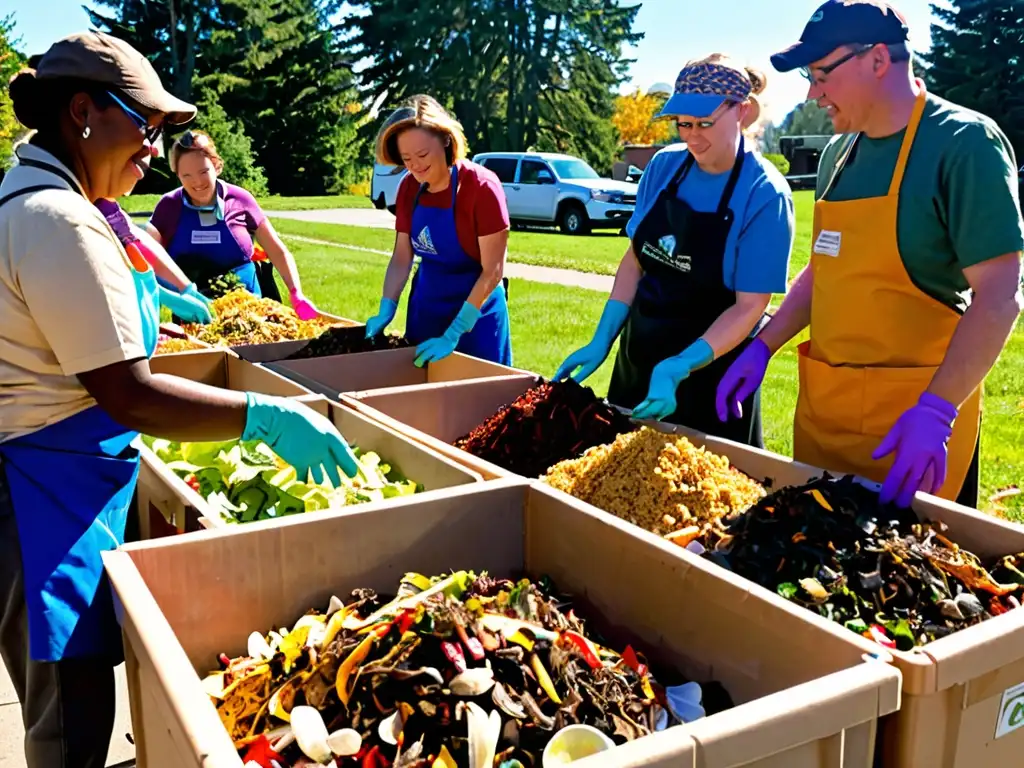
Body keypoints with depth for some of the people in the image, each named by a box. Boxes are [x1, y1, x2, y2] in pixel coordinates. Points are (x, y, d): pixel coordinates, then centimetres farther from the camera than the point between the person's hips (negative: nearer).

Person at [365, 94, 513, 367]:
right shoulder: (408, 188, -4)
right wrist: (385, 312, -12)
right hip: (425, 308, 6)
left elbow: (492, 271, -21)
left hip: (474, 310, -5)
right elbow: (401, 258, 3)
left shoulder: (481, 186, -21)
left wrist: (452, 335, -25)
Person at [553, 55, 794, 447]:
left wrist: (679, 368, -30)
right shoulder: (664, 166, -3)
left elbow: (749, 307, -18)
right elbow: (635, 258, 4)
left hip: (710, 367, -5)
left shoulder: (765, 195, -17)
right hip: (637, 355, 5)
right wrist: (602, 341, -4)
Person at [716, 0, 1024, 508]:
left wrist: (936, 410, -26)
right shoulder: (839, 153, 9)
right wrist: (761, 349, 9)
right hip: (820, 402, 7)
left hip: (913, 413, -6)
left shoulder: (963, 142, -12)